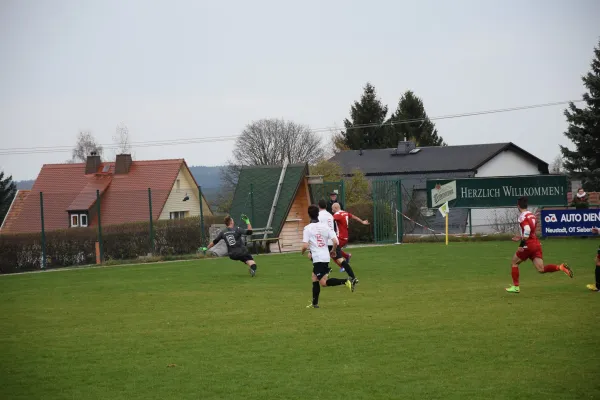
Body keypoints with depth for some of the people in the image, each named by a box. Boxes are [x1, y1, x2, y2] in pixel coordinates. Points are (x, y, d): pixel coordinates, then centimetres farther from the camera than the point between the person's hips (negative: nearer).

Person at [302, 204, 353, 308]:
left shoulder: (307, 228, -9)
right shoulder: (325, 226, 5)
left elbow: (305, 246, -15)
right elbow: (335, 242, -2)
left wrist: (303, 252, 8)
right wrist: (333, 251, 17)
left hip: (317, 258, -7)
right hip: (326, 256, 7)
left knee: (323, 283, -6)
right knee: (314, 279, 18)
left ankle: (345, 281, -22)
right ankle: (314, 303, 20)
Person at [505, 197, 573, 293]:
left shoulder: (522, 216, -9)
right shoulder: (532, 215, 17)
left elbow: (527, 230, -25)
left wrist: (521, 244, -24)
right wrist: (521, 238, 33)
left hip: (529, 245, -7)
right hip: (537, 244, 7)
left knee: (514, 262, 14)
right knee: (541, 269, -1)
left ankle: (515, 287, 14)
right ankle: (561, 267, -20)